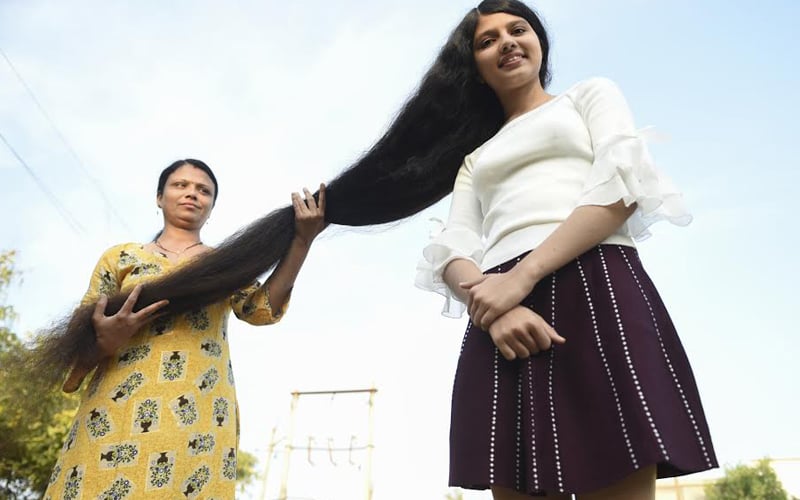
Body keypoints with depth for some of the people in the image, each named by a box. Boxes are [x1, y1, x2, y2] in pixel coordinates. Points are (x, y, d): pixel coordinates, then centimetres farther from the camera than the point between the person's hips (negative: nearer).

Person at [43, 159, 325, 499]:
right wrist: (104, 340, -14)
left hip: (199, 418, 0)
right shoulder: (121, 258, 14)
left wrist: (302, 241, -15)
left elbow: (262, 309, -5)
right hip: (113, 414, 0)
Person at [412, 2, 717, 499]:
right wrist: (491, 302, -12)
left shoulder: (592, 93, 21)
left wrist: (523, 275, -12)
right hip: (502, 320, 4)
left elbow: (624, 182, 1)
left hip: (596, 291, -3)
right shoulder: (477, 156, 29)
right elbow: (453, 250, 13)